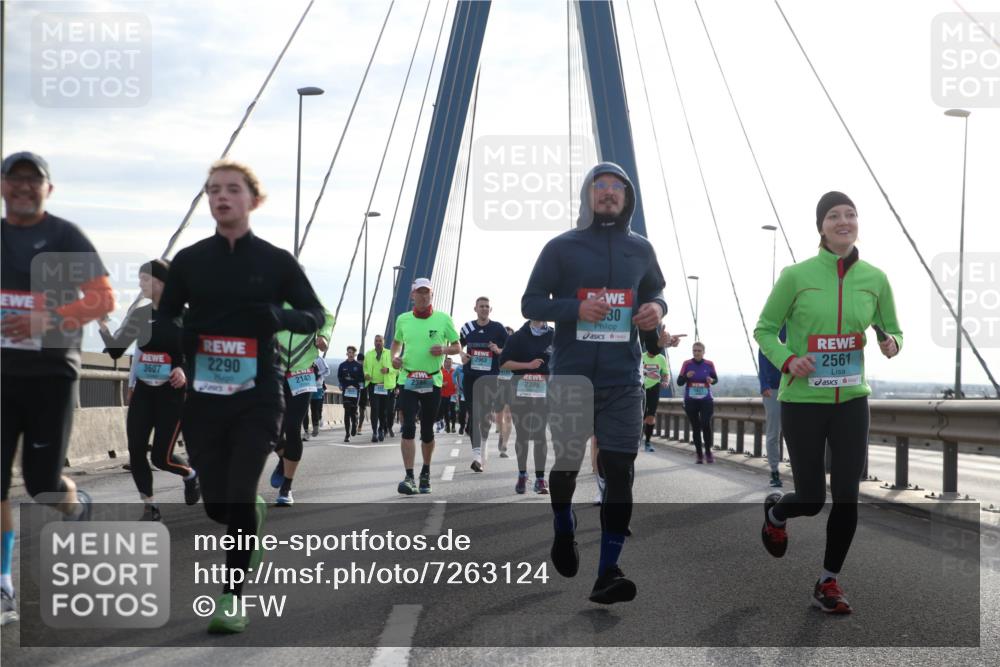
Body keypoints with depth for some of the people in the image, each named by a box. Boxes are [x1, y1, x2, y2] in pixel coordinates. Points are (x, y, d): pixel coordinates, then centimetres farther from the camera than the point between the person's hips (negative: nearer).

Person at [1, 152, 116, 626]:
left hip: (51, 373, -3)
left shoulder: (65, 237, -3)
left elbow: (103, 299, -9)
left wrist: (46, 320, -21)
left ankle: (77, 507, 37)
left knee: (42, 482, 0)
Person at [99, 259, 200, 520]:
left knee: (161, 456, -5)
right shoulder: (139, 315, 4)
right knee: (135, 452, -3)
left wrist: (185, 370, -23)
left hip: (172, 393, -4)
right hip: (143, 391, 5)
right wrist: (102, 326, -13)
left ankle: (190, 474, 30)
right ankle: (149, 506, 12)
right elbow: (116, 351, 3)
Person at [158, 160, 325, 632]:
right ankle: (254, 518, 42)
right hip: (203, 398, 2)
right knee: (217, 504, 7)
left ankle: (233, 596, 4)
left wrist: (277, 316, -14)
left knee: (239, 496, -11)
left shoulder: (276, 261, 1)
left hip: (258, 397, -2)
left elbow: (315, 316, 6)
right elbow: (163, 322, 10)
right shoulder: (189, 261, 5)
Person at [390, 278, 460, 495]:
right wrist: (394, 356, 1)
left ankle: (426, 473, 29)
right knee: (408, 427, -13)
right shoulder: (402, 319, 5)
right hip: (408, 380, 0)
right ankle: (409, 477, -16)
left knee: (427, 430, 10)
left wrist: (444, 349, -15)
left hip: (433, 381, 0)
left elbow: (457, 347, 6)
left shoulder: (443, 319, 0)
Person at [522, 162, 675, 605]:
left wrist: (657, 308, -1)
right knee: (567, 462, 8)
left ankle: (608, 572, -3)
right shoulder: (561, 247, 0)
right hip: (571, 376, -2)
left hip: (623, 381, 2)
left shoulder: (641, 249, 9)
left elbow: (655, 291, 24)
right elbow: (531, 303, 1)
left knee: (620, 471, -5)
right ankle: (563, 530, 39)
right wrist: (575, 307, -17)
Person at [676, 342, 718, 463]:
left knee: (706, 425, -15)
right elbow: (679, 382, -2)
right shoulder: (687, 364, -3)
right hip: (691, 401, 1)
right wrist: (686, 376, -22)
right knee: (695, 427, 3)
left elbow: (716, 378, 13)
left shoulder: (709, 364, -2)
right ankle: (699, 455, 12)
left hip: (706, 400, -1)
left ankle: (708, 452, 3)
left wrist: (712, 380, -11)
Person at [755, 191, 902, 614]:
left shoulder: (875, 279, 0)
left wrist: (891, 344, -10)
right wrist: (787, 360, -18)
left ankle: (828, 583, 16)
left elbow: (893, 331, 14)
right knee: (811, 499, 3)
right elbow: (764, 329, 1)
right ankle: (774, 512, 40)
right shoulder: (796, 276, -9)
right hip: (802, 400, -3)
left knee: (847, 495, -1)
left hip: (851, 400, 3)